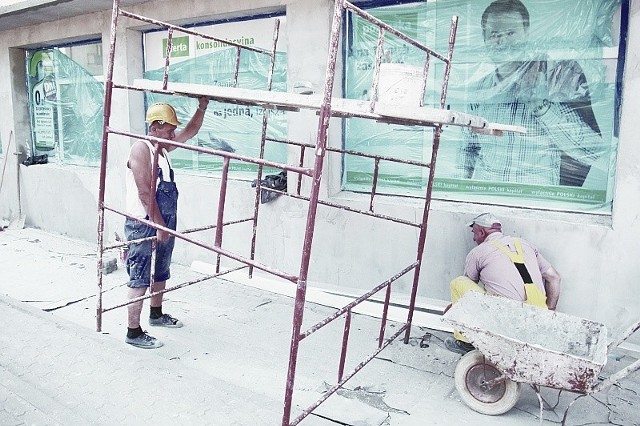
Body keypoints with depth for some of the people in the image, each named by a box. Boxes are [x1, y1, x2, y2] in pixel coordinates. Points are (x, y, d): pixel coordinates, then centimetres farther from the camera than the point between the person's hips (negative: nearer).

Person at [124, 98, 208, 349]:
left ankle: (156, 314, 39)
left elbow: (191, 131, 17)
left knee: (160, 273, 21)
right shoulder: (141, 149, -15)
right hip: (144, 225, -9)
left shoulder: (162, 148, 11)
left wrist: (202, 106, 3)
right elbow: (145, 192, -21)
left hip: (163, 224, 9)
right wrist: (159, 225, -20)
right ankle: (134, 332, 5)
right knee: (140, 280, -3)